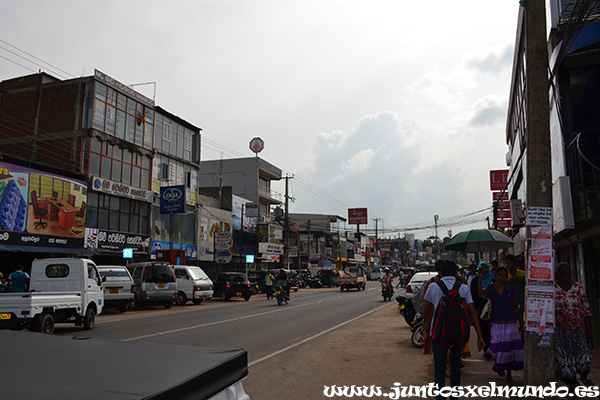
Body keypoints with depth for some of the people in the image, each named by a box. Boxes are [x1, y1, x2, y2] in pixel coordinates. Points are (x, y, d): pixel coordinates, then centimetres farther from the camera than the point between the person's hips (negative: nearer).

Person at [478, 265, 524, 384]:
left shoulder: (510, 290, 0)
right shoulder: (491, 287, -1)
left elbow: (515, 308, 6)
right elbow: (480, 292, -24)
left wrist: (521, 324, 9)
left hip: (510, 322, 0)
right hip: (496, 323, 0)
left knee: (509, 348, -1)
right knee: (498, 348, 2)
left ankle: (509, 375, 15)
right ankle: (499, 365, 35)